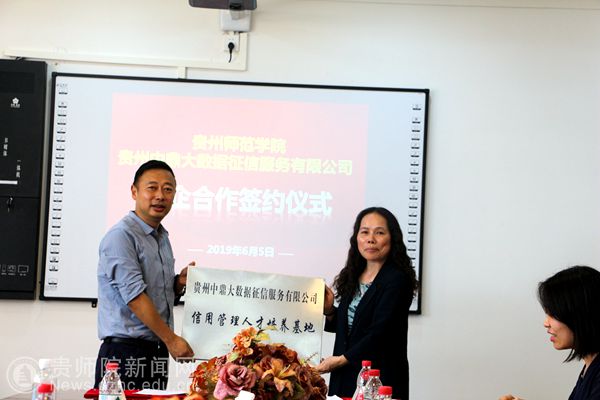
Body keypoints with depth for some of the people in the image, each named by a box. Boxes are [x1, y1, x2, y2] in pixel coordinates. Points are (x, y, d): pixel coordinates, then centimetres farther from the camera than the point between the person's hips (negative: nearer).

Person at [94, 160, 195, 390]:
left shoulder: (162, 238, 16)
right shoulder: (121, 236, -11)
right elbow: (134, 296, -17)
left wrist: (180, 283, 2)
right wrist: (171, 339, -15)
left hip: (157, 352, 8)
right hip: (126, 352, -8)